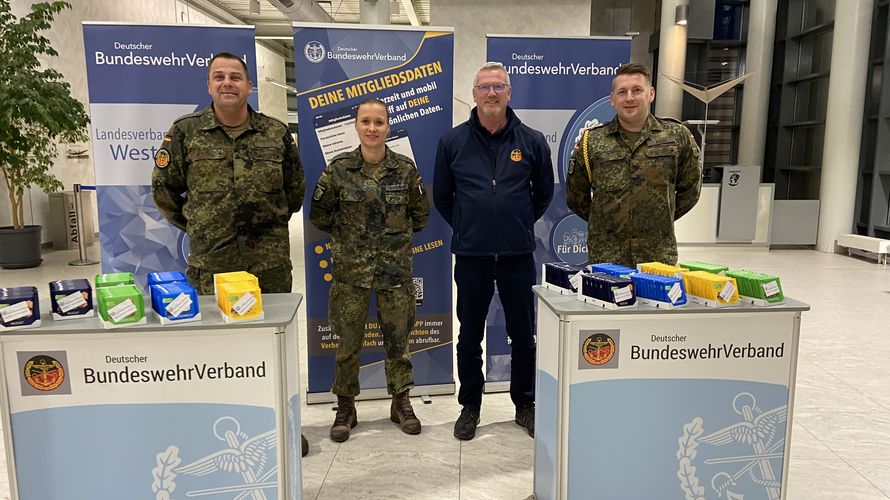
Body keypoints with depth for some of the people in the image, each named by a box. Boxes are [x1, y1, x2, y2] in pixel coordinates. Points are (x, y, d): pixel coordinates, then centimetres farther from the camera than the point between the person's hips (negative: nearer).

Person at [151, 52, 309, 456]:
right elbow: (164, 189, 10)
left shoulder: (277, 133, 5)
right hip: (211, 261, -1)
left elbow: (295, 188, 16)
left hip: (271, 260, 1)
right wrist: (195, 226, 10)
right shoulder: (185, 132, 1)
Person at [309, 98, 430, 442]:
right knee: (348, 341, 6)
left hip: (395, 268, 1)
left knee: (397, 338, 10)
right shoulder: (339, 168, -2)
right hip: (351, 269, 0)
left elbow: (421, 215, 11)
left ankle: (401, 402, 28)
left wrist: (397, 235, 10)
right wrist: (347, 234, 8)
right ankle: (345, 407, 23)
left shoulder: (406, 169, -1)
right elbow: (319, 215, 7)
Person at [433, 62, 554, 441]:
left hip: (518, 254, 1)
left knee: (523, 336, 11)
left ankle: (525, 405, 29)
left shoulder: (532, 141, 1)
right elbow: (441, 196, 11)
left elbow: (544, 192, 14)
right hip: (471, 255, 0)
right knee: (469, 338, 11)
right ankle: (470, 406, 27)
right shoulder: (453, 141, 0)